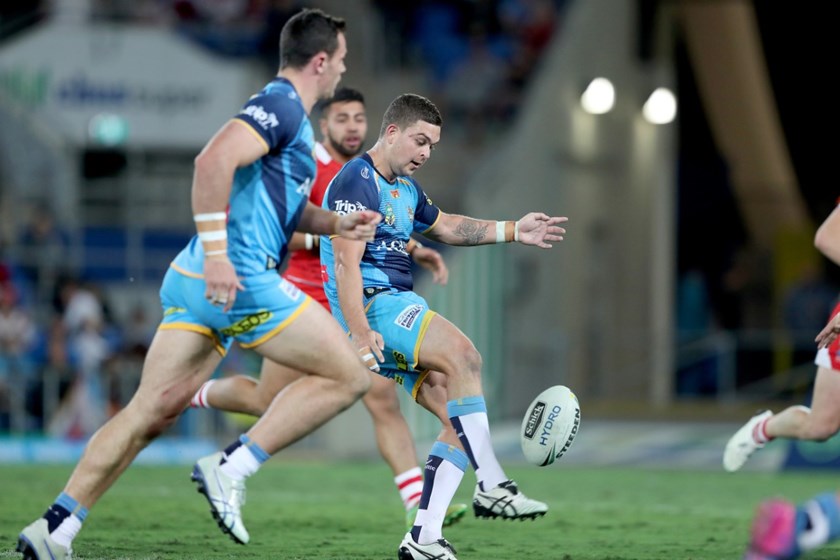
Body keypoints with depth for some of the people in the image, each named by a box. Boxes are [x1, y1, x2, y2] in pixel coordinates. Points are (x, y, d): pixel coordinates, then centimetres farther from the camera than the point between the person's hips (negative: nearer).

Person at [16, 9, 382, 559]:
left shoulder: (283, 112, 23)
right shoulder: (280, 107, -8)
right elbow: (213, 161, -24)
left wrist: (338, 223, 20)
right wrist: (216, 252, -27)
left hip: (197, 284, 10)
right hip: (238, 278, -10)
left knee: (153, 412, 6)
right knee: (349, 374, -2)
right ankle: (231, 469, -8)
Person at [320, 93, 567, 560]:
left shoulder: (405, 186, 21)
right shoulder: (357, 183, -11)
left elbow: (445, 226, 38)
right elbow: (346, 266, -19)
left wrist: (514, 231, 30)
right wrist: (361, 335, -27)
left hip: (402, 306, 10)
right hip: (374, 305, -10)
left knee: (460, 423, -2)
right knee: (463, 355, -30)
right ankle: (492, 487, -32)